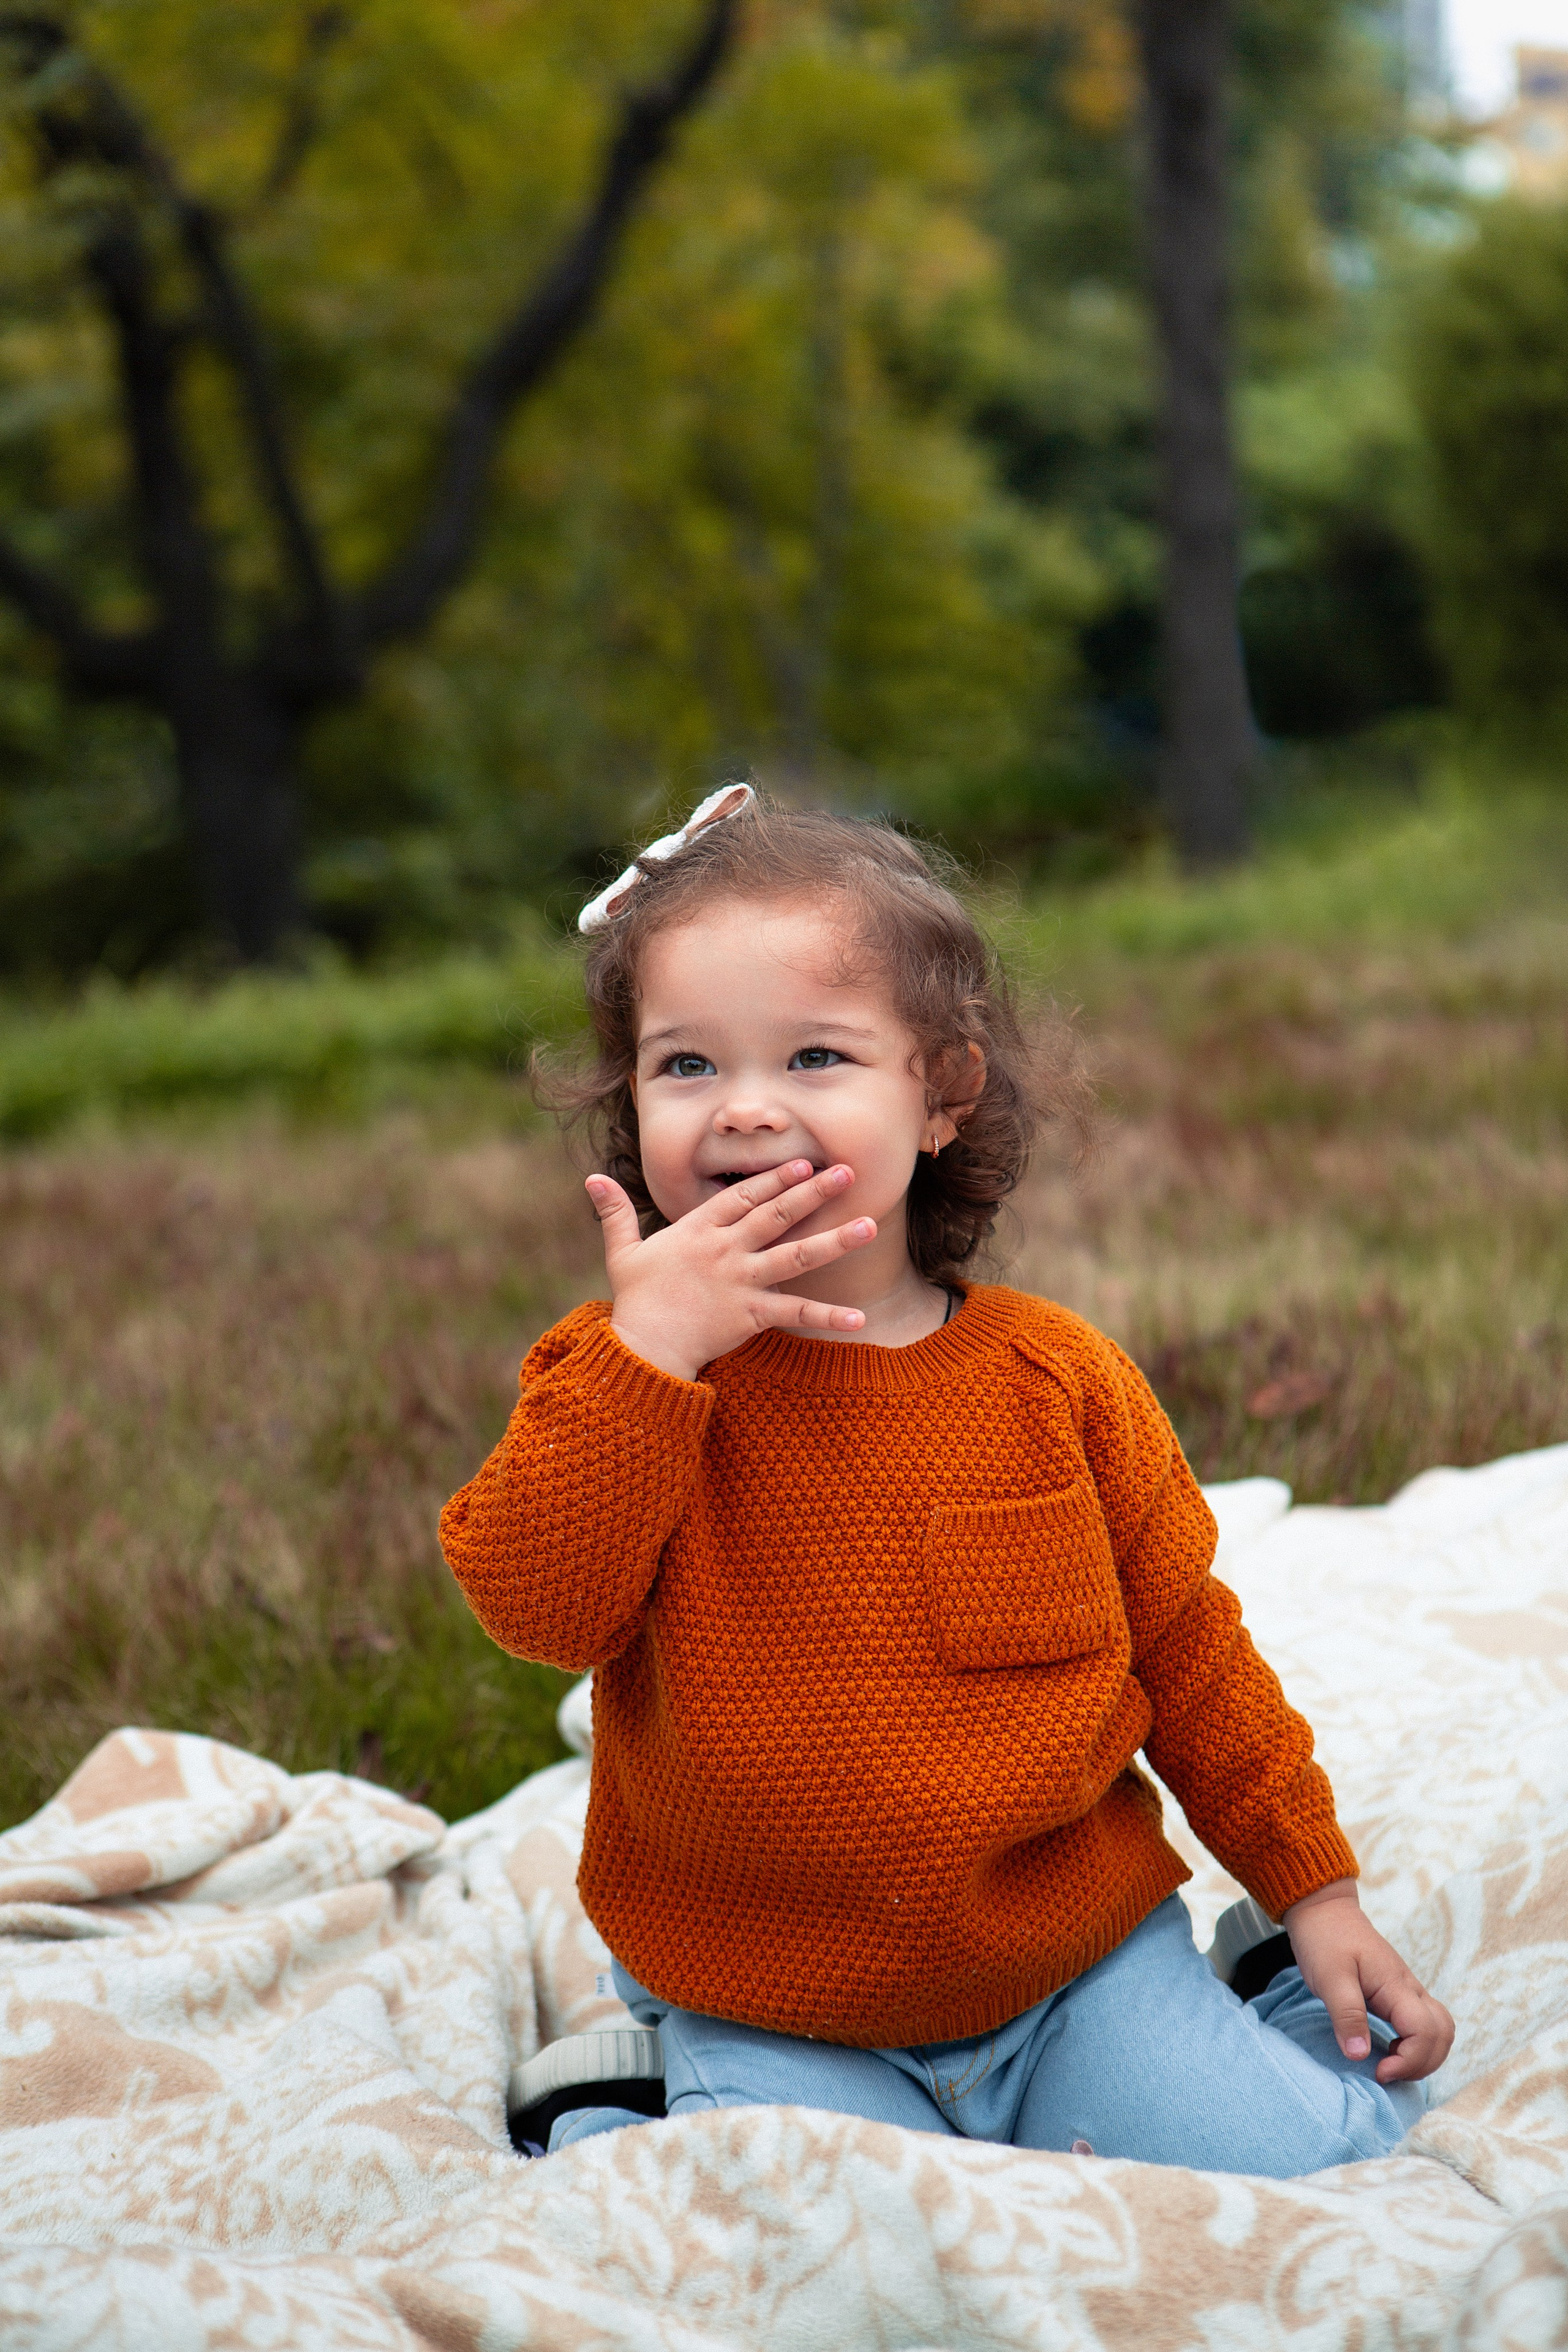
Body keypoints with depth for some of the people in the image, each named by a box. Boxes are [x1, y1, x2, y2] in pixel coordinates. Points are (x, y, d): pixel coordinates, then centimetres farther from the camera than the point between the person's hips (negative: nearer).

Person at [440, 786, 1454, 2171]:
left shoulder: (1056, 1380, -3)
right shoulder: (617, 1373, -6)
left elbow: (1187, 1648, 7)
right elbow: (535, 1605, -23)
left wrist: (1318, 1894, 9)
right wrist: (652, 1342, -29)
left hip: (1078, 1953, 1)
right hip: (775, 2025, -1)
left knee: (1300, 2162, -12)